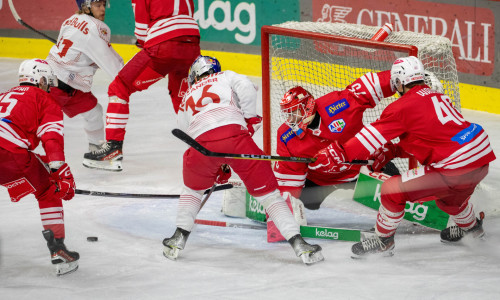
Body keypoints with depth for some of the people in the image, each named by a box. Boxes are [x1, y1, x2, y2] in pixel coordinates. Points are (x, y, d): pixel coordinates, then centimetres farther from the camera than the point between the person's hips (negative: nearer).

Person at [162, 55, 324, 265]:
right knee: (267, 191, 6)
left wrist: (217, 171, 44)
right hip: (234, 133, -2)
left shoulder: (186, 100, 37)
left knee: (193, 186, 32)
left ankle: (179, 239, 25)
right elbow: (246, 88, 6)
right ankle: (298, 243, -4)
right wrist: (250, 118, 15)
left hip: (202, 142, 2)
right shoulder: (226, 77, 29)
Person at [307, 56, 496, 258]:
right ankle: (470, 226, 63)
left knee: (393, 190, 1)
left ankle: (383, 240, 14)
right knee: (448, 193, 39)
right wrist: (392, 151, 23)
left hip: (454, 169, -8)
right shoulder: (437, 96, 17)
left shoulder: (404, 106, -8)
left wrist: (340, 152, -4)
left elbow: (373, 136, -8)